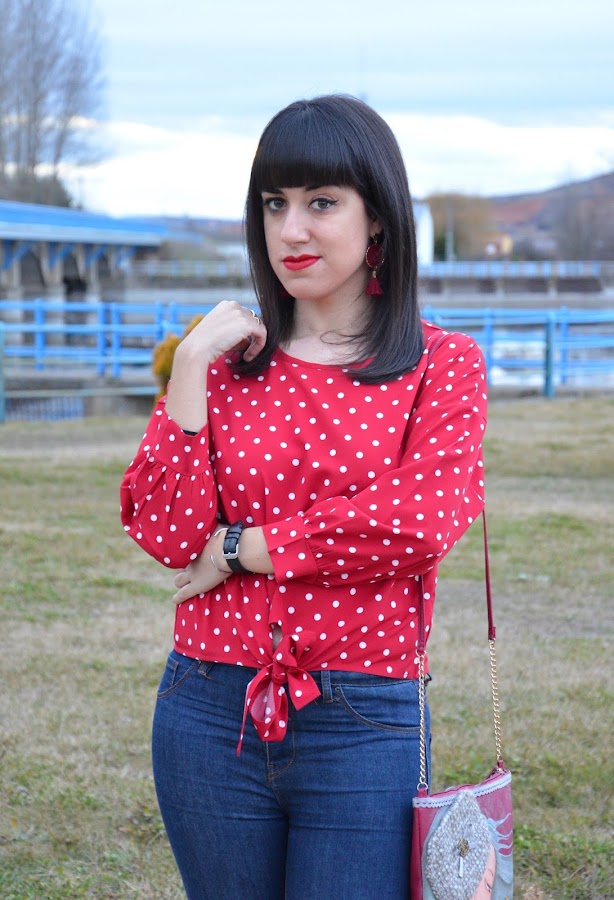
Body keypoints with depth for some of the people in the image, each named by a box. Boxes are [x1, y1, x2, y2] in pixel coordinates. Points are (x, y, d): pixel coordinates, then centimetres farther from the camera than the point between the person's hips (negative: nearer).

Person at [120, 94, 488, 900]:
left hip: (363, 725, -2)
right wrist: (191, 369, -9)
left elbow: (419, 523, -15)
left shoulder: (443, 366, 1)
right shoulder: (225, 359, 7)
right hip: (212, 714, 3)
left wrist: (238, 547, -11)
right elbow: (167, 533, -4)